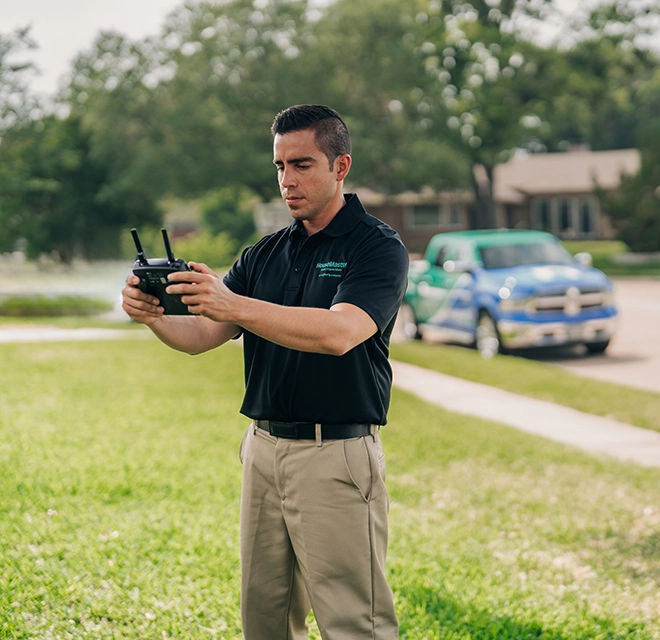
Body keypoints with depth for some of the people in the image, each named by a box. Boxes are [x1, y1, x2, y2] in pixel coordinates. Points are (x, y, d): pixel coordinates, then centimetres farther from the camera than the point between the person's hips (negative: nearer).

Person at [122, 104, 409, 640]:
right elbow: (200, 336, 5)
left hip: (337, 458, -6)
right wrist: (153, 315, -18)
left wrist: (234, 304, -33)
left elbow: (340, 332, -24)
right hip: (263, 450, 6)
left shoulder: (378, 247, -7)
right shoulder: (264, 254, 13)